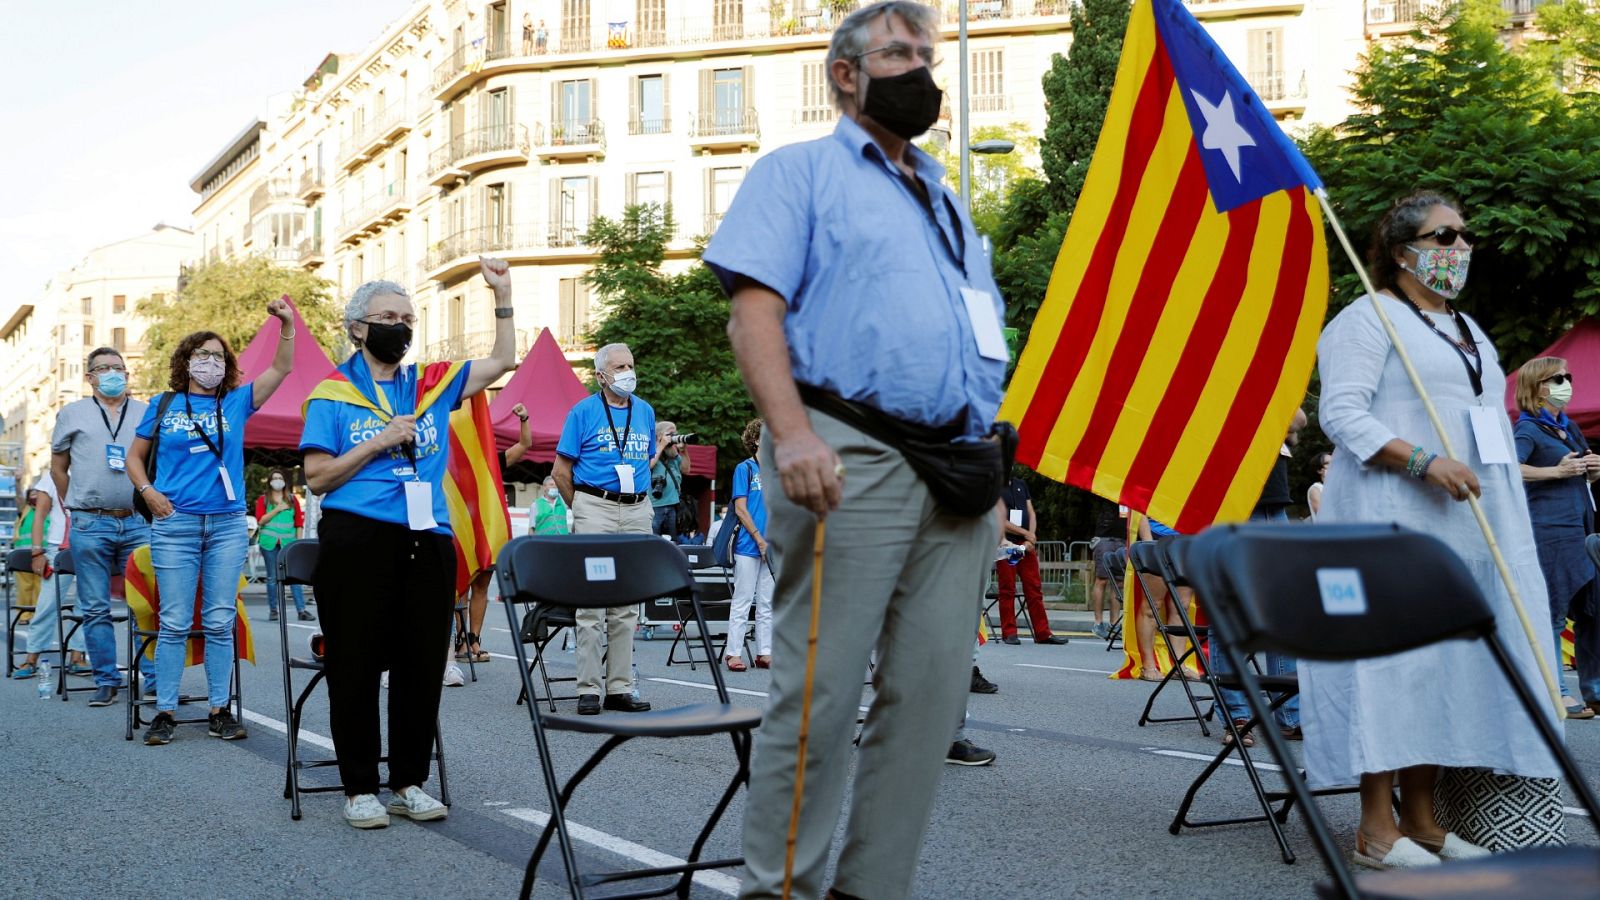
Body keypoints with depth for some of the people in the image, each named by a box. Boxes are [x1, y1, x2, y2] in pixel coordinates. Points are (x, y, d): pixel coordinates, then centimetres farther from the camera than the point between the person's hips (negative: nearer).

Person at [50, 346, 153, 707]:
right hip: (90, 525, 0)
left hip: (138, 524, 0)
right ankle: (106, 681, 11)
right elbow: (58, 467, 16)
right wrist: (76, 508, 13)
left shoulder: (148, 414, 10)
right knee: (96, 608, 3)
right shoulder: (72, 414, 11)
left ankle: (155, 677, 4)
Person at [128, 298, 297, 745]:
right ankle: (164, 713, 5)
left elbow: (281, 369, 2)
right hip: (176, 524, -1)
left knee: (220, 622, 3)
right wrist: (149, 492, -1)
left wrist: (287, 325, -11)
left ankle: (220, 710, 9)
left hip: (228, 524, 1)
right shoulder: (164, 407, 8)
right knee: (175, 623, -1)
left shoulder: (236, 402, 9)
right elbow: (134, 456, 15)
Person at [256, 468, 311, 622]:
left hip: (288, 542, 0)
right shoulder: (263, 499, 7)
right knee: (272, 577, 6)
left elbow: (299, 521, 10)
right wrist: (277, 509, -11)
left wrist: (299, 541, 4)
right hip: (269, 542, 0)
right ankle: (273, 610, 13)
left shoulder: (292, 499, 11)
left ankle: (302, 610, -9)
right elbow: (260, 520, -4)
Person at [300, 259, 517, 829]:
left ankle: (409, 782, 17)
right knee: (355, 666, 0)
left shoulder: (433, 385, 14)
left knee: (422, 665, 6)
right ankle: (359, 788, 11)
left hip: (427, 541, 4)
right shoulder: (333, 394, 4)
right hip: (357, 541, -3)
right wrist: (379, 442, -10)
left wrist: (502, 293, 11)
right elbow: (317, 478, -1)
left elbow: (503, 360, 16)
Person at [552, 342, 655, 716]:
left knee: (627, 604, 6)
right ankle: (588, 689, -2)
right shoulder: (584, 411, 0)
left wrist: (634, 497, 13)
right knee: (591, 603, -6)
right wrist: (583, 509, 5)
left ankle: (620, 688, 11)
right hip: (595, 507, -5)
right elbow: (561, 471, 1)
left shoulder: (645, 412, 14)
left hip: (637, 512, 5)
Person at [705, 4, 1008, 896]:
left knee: (932, 695, 4)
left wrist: (991, 474, 16)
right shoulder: (802, 170, 8)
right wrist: (793, 431, -21)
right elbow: (755, 304, -7)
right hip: (851, 457, -6)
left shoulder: (949, 203, 27)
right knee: (820, 692, -6)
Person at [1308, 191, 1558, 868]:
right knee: (1391, 655, -10)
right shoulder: (1370, 319, -4)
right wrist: (1423, 462, -24)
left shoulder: (1468, 330, 24)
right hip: (1393, 520, -8)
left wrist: (1509, 519, 20)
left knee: (1444, 659, 7)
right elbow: (1342, 414, -14)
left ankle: (1421, 818, 14)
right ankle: (1377, 829, -5)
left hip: (1469, 525, 9)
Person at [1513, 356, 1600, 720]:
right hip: (1550, 529, -8)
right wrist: (1557, 471, -22)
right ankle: (1556, 695, 1)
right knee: (1553, 614, -5)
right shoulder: (1528, 429, -6)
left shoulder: (1570, 427, 18)